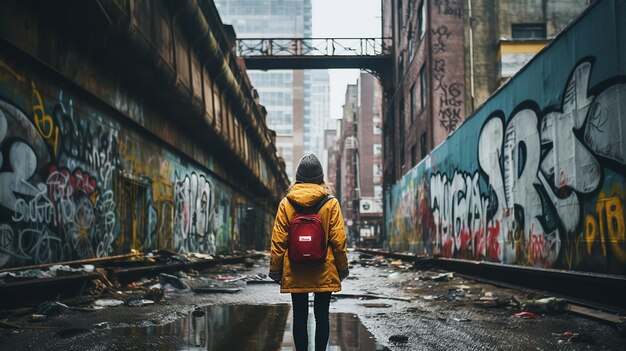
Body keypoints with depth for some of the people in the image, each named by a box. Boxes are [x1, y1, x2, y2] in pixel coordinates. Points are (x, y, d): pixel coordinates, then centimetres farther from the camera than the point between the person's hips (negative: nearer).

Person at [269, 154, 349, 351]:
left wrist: (275, 269, 5)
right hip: (324, 272, 0)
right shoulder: (331, 203, -3)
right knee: (322, 315, 6)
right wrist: (343, 268, 6)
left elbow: (278, 240, -3)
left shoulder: (286, 203, -2)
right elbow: (338, 240, -4)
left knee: (299, 316, 7)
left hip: (295, 273, 1)